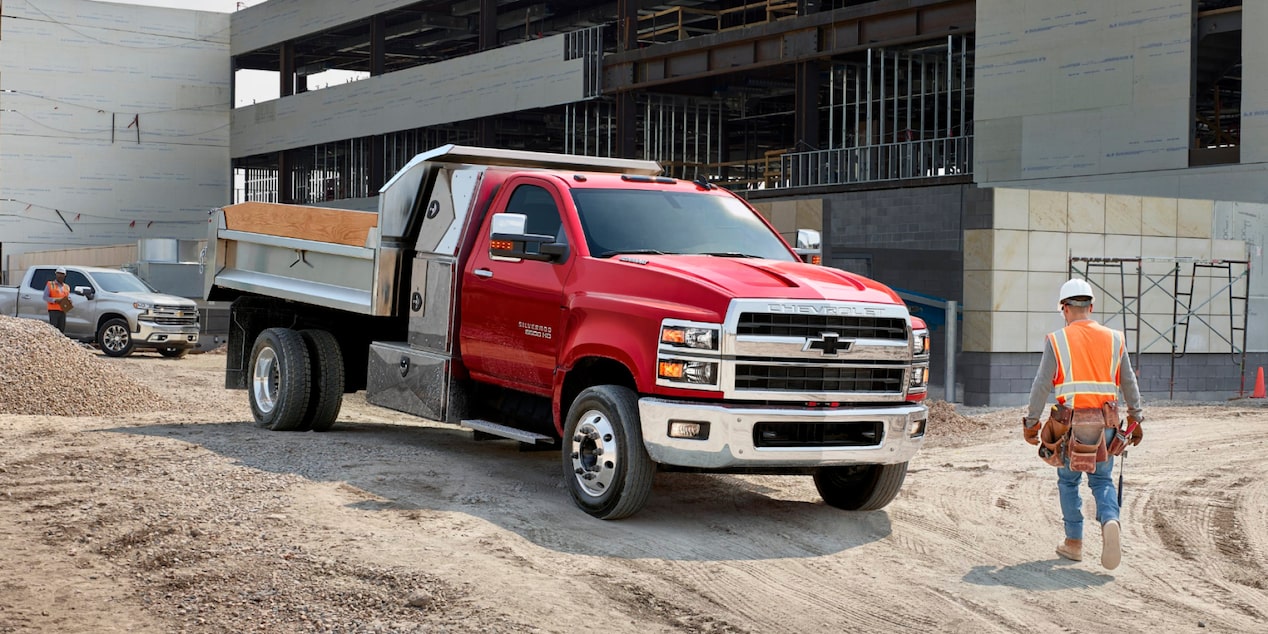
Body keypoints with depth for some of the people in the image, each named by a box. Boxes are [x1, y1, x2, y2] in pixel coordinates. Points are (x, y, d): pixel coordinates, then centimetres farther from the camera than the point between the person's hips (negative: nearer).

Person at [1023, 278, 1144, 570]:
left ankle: (1074, 543, 16)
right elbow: (1129, 384, 11)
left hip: (1071, 422, -2)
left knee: (1068, 481, 14)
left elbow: (1041, 385, -5)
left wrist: (1031, 422, 3)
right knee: (1102, 480, 13)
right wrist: (1135, 419, 21)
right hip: (1106, 423, 2)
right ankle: (1110, 522, -15)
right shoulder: (1114, 339, 7)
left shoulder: (1057, 341, -2)